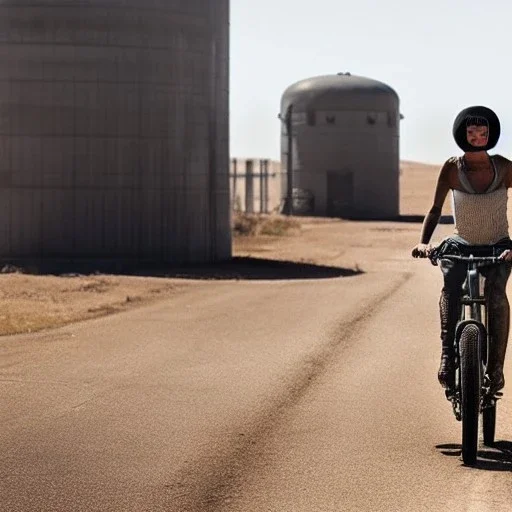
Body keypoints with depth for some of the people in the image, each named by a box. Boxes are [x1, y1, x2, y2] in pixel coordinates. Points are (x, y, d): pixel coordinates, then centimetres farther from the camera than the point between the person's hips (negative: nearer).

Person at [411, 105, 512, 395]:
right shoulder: (452, 169, -11)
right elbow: (435, 210, -8)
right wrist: (424, 242, -24)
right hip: (462, 245, 1)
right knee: (450, 286, -31)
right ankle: (448, 356, -30)